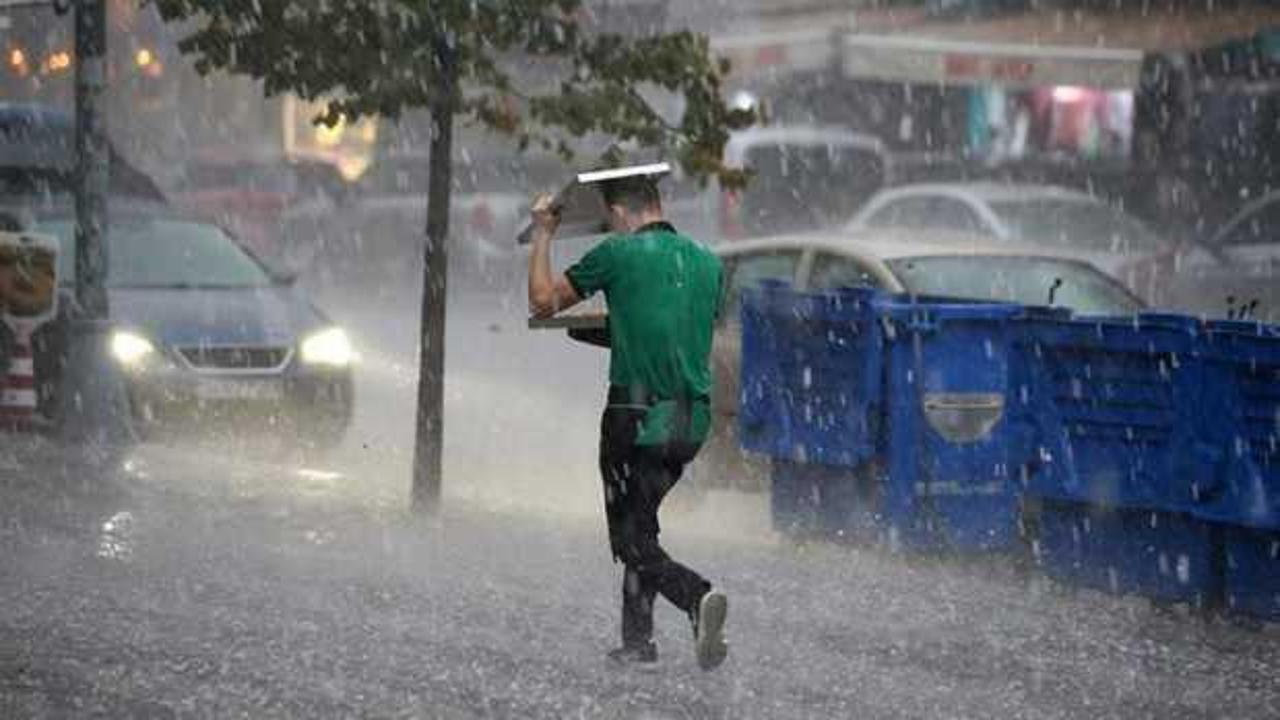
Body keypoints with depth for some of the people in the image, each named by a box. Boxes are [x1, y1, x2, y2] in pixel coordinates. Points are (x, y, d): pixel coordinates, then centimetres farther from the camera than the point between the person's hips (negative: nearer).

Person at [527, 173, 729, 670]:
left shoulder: (618, 254, -5)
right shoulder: (707, 261, 11)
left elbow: (543, 302, 4)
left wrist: (543, 236, 18)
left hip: (638, 416, -6)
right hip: (692, 420, 6)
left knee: (636, 544, -2)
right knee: (640, 524, 21)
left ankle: (698, 597, -27)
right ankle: (637, 639, 20)